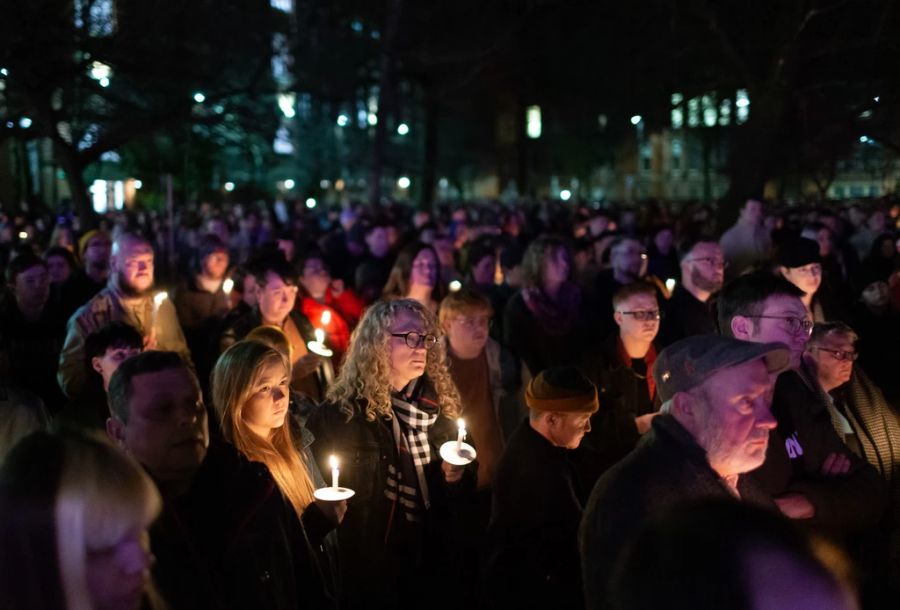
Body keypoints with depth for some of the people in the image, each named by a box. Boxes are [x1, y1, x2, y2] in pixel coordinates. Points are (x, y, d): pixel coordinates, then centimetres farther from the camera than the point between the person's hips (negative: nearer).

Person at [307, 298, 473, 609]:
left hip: (431, 564, 5)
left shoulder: (439, 403, 3)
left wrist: (456, 476, -8)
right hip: (369, 571, -5)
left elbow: (459, 487, 14)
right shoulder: (340, 414, -12)